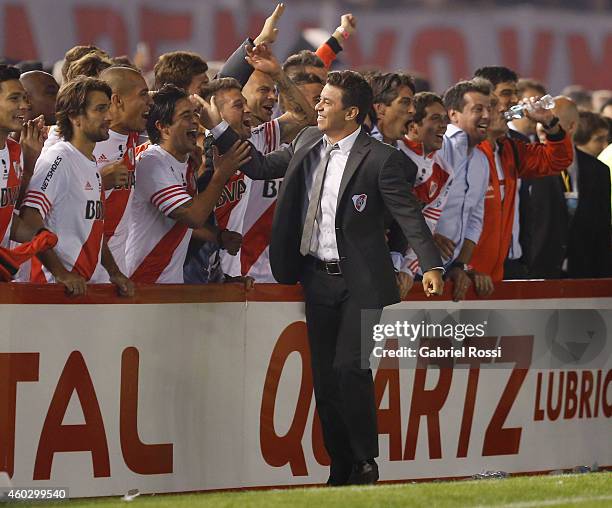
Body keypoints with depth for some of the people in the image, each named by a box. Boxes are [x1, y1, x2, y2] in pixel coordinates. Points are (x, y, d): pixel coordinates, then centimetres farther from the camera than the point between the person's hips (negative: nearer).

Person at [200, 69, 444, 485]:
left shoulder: (380, 159, -12)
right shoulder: (307, 143, 7)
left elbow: (409, 213, -12)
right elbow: (261, 167, 17)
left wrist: (431, 265, -20)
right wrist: (218, 127, 12)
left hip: (359, 282, -6)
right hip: (318, 278, 6)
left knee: (350, 368, -16)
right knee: (325, 377, 8)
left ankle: (365, 463, -1)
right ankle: (341, 467, 17)